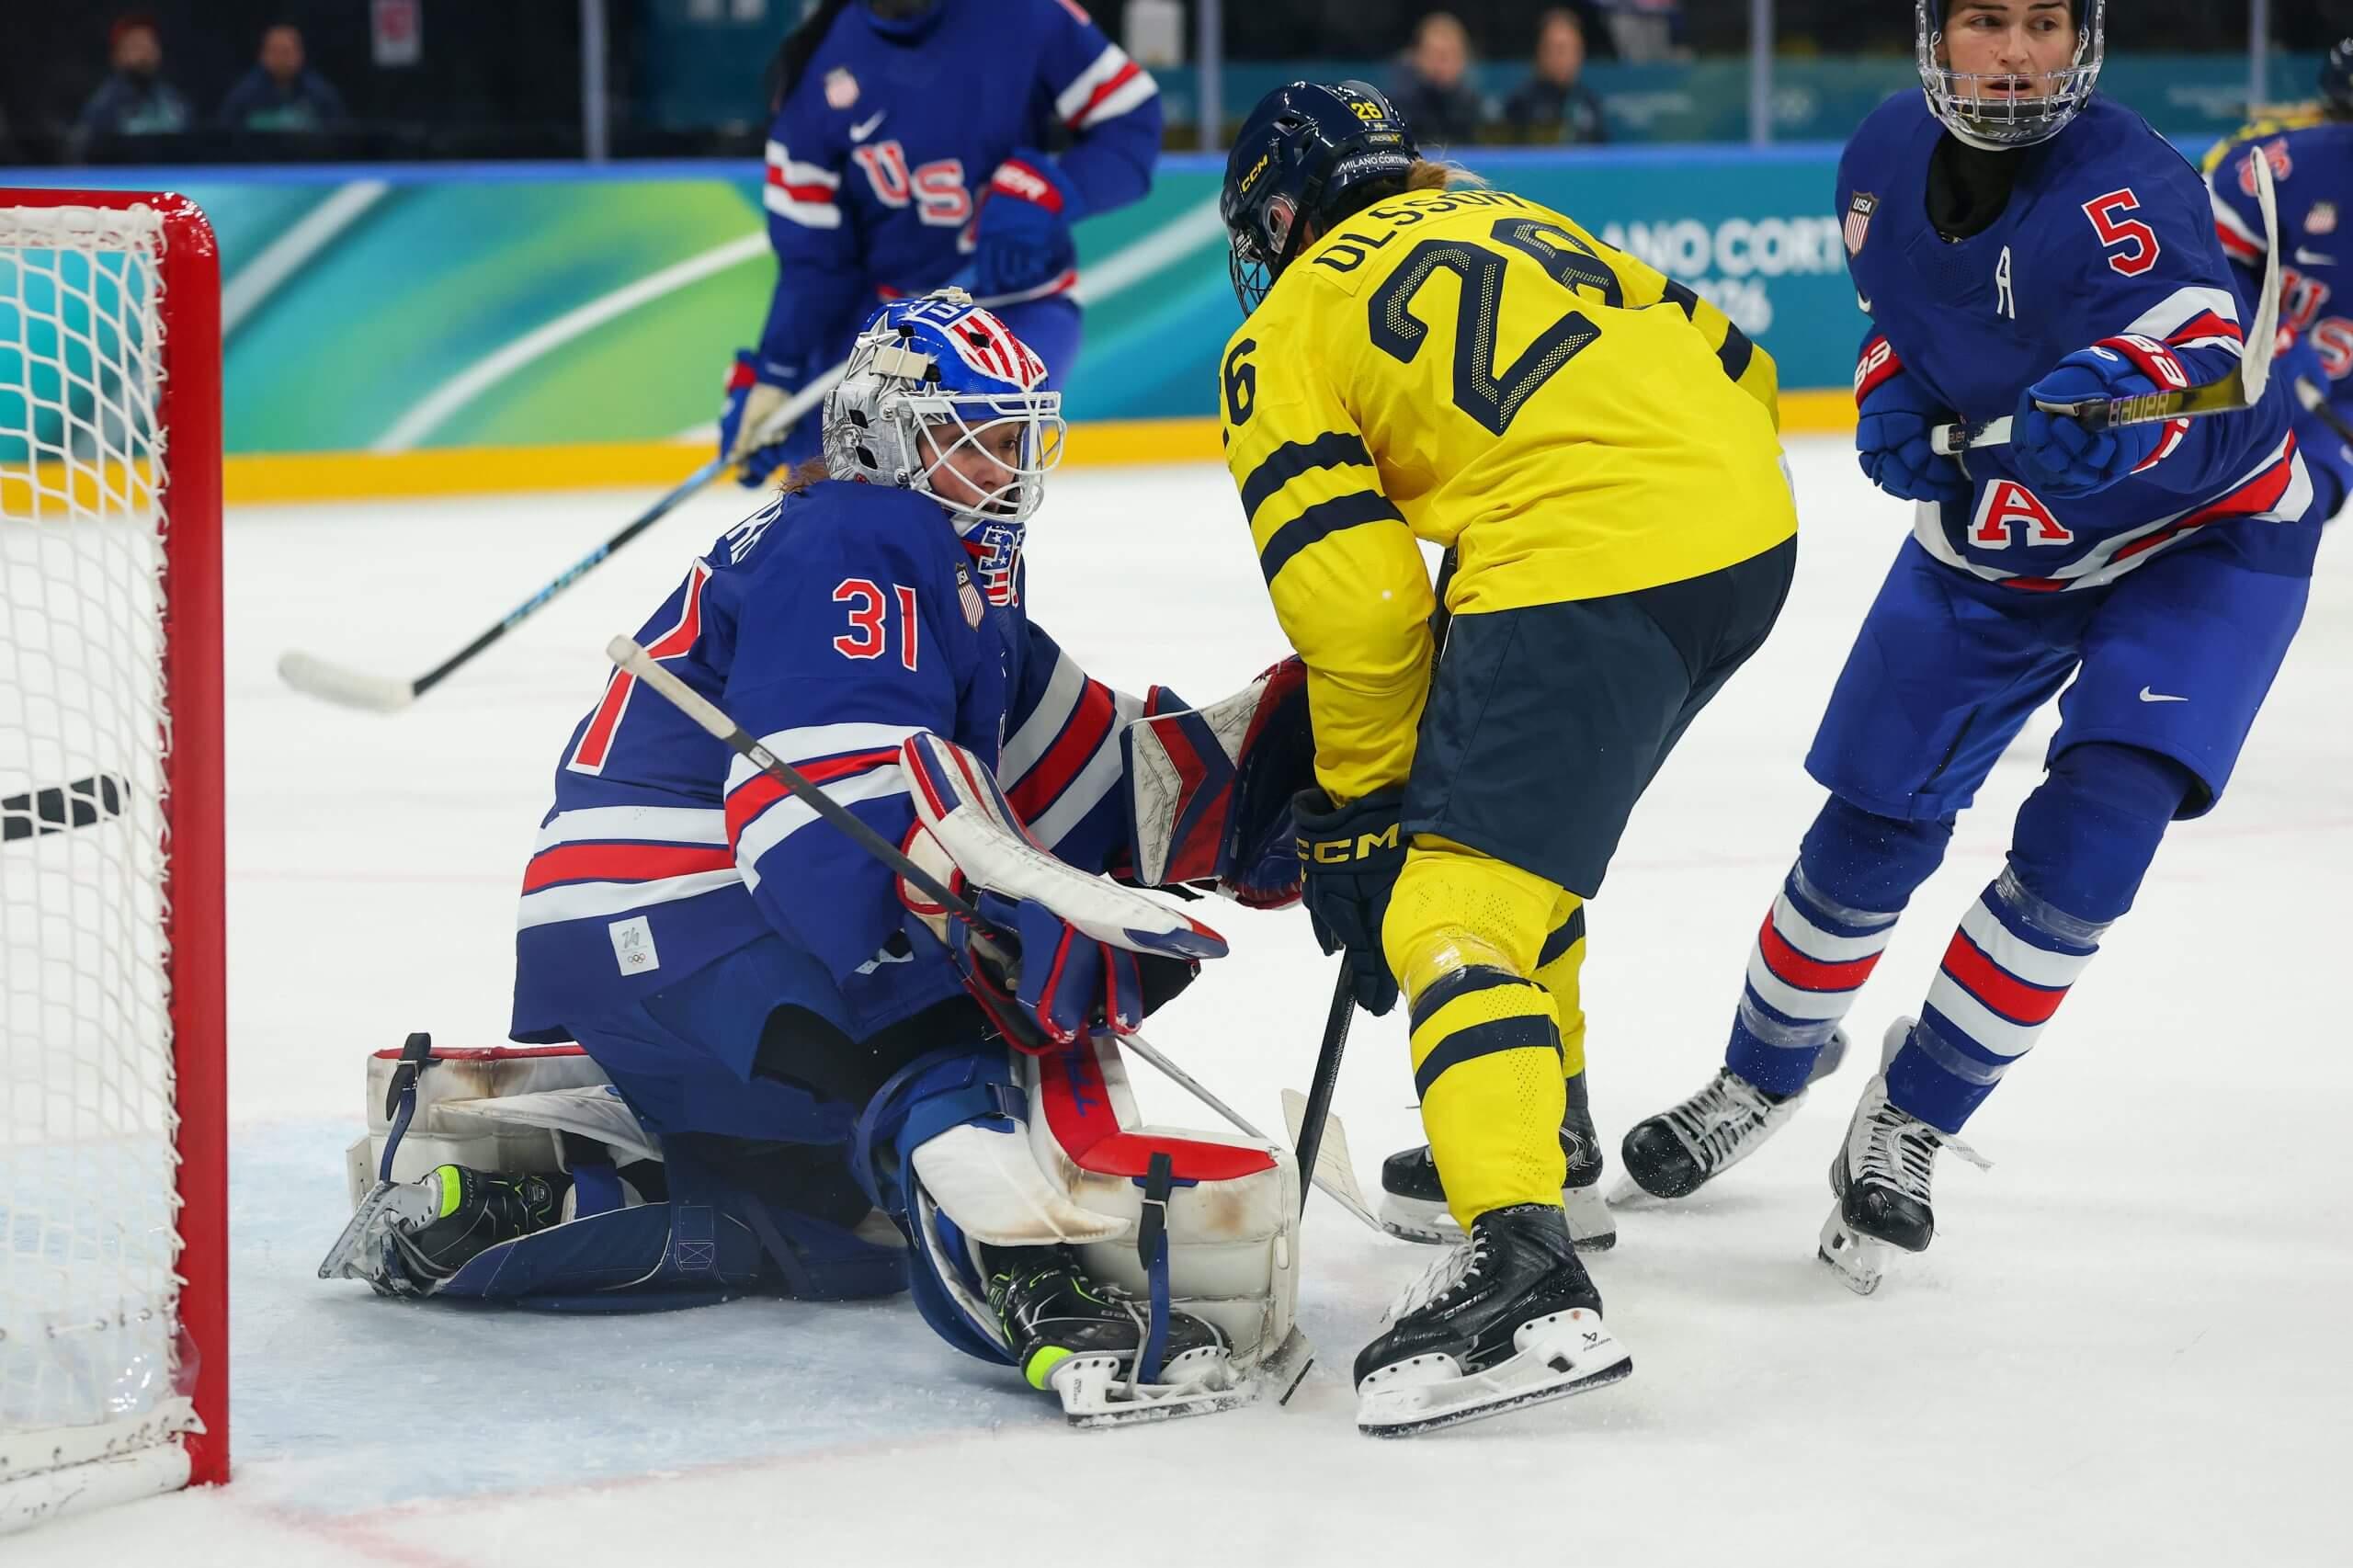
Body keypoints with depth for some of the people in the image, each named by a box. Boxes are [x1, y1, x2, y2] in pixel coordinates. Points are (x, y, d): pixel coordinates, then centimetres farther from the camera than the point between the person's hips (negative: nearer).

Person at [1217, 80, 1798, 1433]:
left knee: (1454, 904, -12)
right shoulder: (1513, 224, 28)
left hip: (1589, 563, -8)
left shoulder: (1285, 339, 8)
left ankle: (1523, 1265, -31)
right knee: (1530, 821, 29)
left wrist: (1357, 811, 11)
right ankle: (1540, 1131, 42)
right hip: (1754, 529, 8)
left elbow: (1357, 605, 1)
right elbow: (1735, 368, 24)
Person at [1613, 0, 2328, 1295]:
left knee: (2086, 839, -20)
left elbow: (2194, 344, -47)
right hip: (1988, 542, 5)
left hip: (2198, 541, -5)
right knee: (1869, 833, 6)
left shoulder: (2120, 184, -30)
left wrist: (2109, 402, -68)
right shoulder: (1886, 158, -10)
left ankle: (1911, 1118, 0)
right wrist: (1890, 400, -10)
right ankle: (1759, 1082, 32)